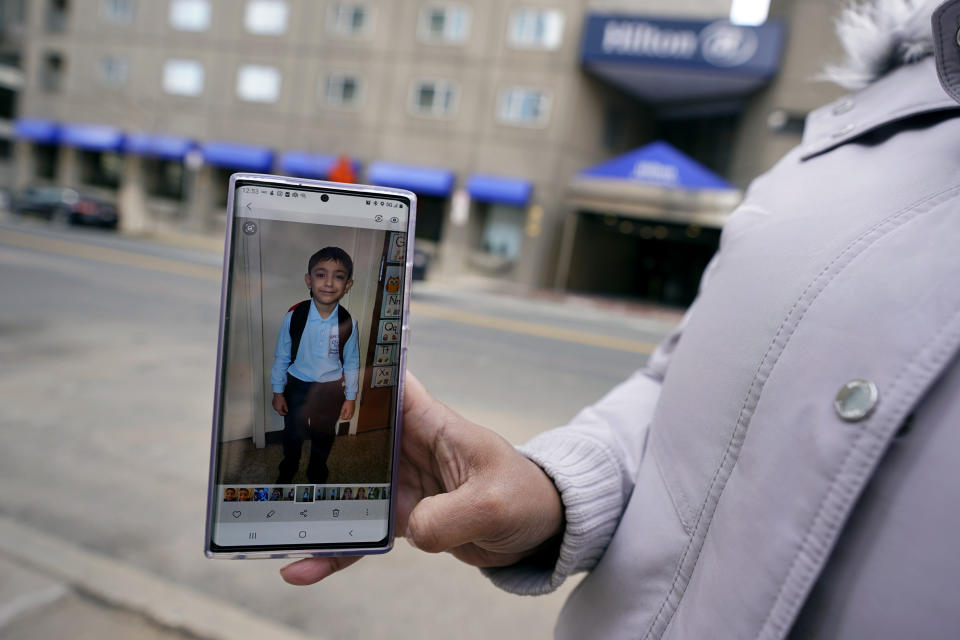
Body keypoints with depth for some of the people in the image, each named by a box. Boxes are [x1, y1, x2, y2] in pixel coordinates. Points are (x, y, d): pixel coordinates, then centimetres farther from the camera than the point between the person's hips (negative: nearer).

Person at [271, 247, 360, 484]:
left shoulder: (348, 323, -18)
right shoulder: (294, 316, -20)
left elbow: (352, 362, -5)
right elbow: (282, 355, -6)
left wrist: (350, 397, 2)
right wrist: (277, 391, 1)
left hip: (331, 389, 1)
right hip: (297, 385, 0)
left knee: (324, 437, 22)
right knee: (293, 434, 22)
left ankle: (317, 473, 51)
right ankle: (287, 471, 53)